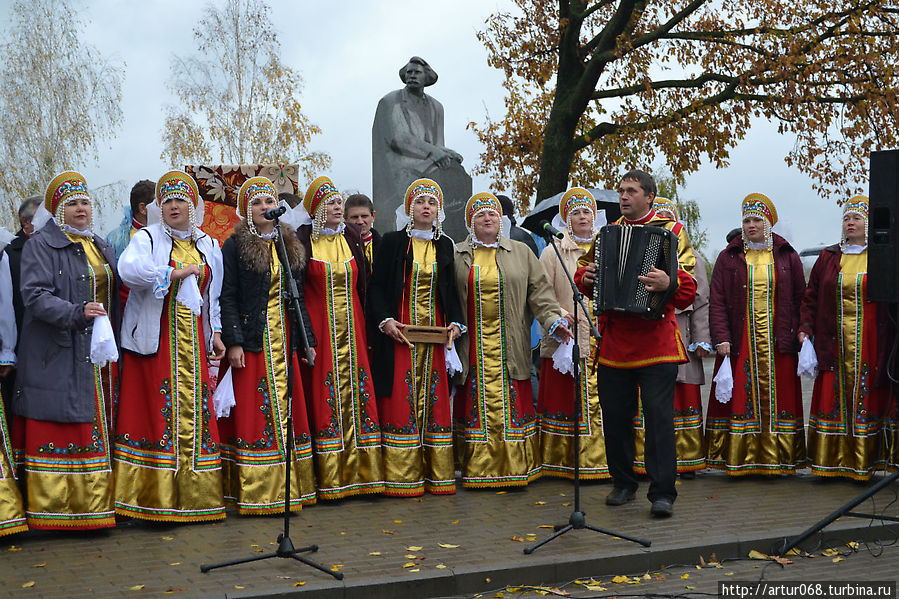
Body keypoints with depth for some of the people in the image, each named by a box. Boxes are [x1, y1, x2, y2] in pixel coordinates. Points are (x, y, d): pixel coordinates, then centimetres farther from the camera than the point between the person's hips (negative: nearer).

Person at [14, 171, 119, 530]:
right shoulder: (41, 245, -3)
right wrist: (76, 313, -27)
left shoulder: (101, 247, 19)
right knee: (58, 434, -6)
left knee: (100, 431, 6)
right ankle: (54, 510, 0)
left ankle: (95, 505, 11)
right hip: (59, 358, -7)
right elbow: (35, 295, -14)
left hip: (100, 356, 7)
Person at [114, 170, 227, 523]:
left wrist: (216, 334, 14)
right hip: (157, 341, -4)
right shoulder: (147, 238, 1)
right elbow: (128, 269, -20)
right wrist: (178, 272, -16)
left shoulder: (208, 246, 17)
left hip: (193, 341, 4)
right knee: (159, 412, -8)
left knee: (195, 413, 1)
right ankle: (157, 500, -3)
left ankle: (195, 498, 7)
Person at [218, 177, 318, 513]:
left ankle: (287, 489, 12)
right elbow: (228, 297, -8)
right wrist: (233, 342, -16)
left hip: (283, 341, 5)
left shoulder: (290, 246, 14)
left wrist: (307, 340, 11)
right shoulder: (235, 246, -2)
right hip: (251, 341, -5)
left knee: (286, 407, 5)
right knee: (253, 412, -5)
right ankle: (253, 493, 0)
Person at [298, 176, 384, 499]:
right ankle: (329, 476, 1)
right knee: (324, 392, -4)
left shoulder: (352, 238, 11)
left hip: (352, 327, 4)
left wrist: (368, 326, 7)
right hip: (319, 325, -4)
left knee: (355, 392, 3)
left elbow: (364, 284, 13)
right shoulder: (303, 240, -1)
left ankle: (358, 470, 9)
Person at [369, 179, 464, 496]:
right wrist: (384, 320, -14)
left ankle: (436, 474, 9)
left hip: (435, 333, 3)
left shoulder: (445, 246, 11)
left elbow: (451, 290, 14)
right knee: (401, 401, -4)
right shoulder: (393, 242, 1)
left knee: (434, 399, 3)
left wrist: (456, 322, -1)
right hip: (400, 332, -3)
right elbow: (377, 287, 0)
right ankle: (402, 477, 1)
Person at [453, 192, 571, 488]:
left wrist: (553, 319, -8)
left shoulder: (521, 253, 11)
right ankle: (478, 471, 7)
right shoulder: (457, 255, 9)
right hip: (472, 348, 0)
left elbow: (539, 291, 7)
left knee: (512, 405, -1)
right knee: (476, 405, 0)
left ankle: (516, 469, 8)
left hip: (510, 347, 0)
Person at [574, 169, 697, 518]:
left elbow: (689, 286, -7)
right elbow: (583, 272, 25)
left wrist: (669, 283, -28)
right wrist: (586, 277, 2)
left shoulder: (671, 232, 2)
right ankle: (623, 483, 23)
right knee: (615, 415, 8)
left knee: (659, 415, -6)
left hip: (655, 342, -4)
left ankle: (662, 493, 0)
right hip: (613, 343, 5)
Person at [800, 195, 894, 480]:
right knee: (832, 400, 1)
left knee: (865, 401, 0)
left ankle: (863, 464, 7)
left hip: (869, 345, -2)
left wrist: (889, 344, -7)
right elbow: (811, 296, 14)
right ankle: (832, 462, 8)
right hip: (834, 346, 2)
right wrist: (805, 328, 0)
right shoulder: (828, 257, 12)